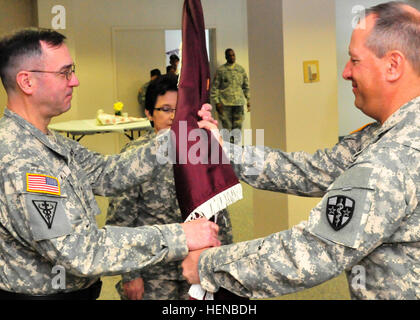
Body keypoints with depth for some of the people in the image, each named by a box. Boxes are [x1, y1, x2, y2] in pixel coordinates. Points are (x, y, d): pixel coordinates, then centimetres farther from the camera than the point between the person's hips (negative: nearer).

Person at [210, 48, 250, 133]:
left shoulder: (241, 70, 11)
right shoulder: (220, 70, 1)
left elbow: (246, 86, 17)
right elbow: (214, 87, 0)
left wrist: (248, 101, 11)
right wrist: (216, 103, -8)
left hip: (238, 103, 3)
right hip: (225, 103, -3)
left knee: (237, 127, 1)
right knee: (227, 127, -3)